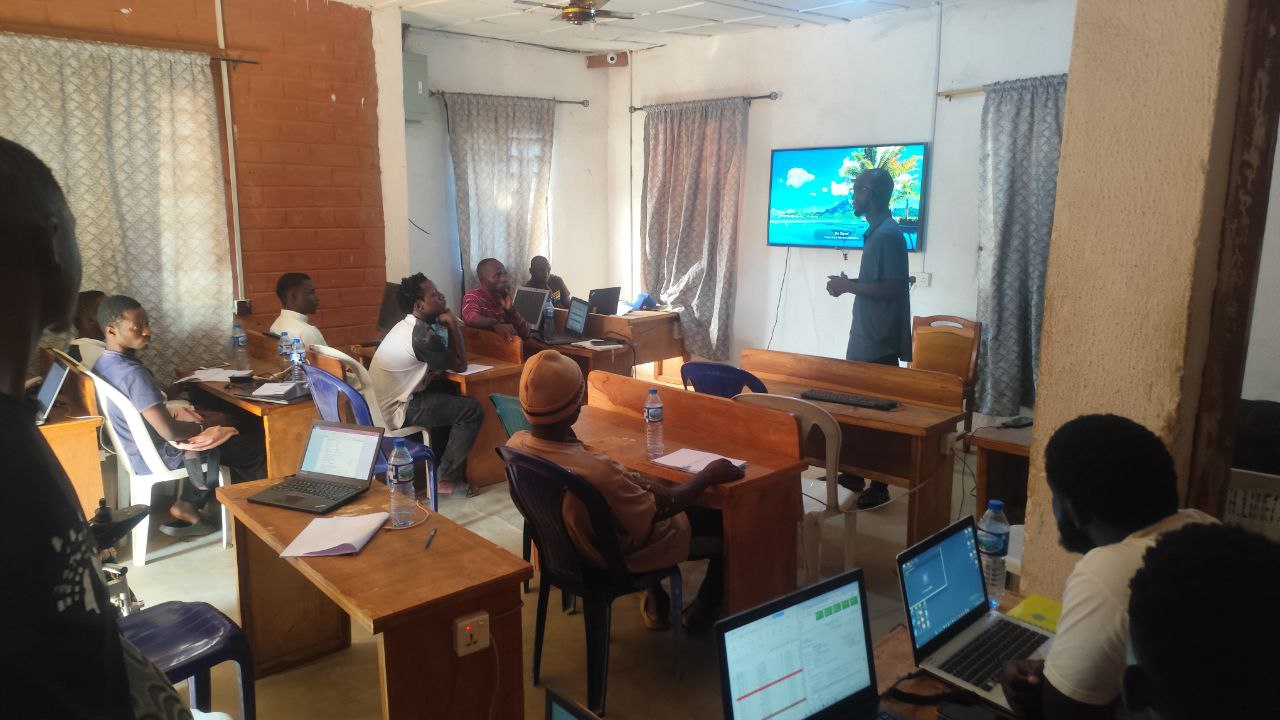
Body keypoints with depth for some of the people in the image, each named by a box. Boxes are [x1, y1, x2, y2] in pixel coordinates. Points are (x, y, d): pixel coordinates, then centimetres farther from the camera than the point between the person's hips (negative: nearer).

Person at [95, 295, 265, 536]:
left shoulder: (103, 365, -1)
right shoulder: (132, 373, -30)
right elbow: (170, 432, -31)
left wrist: (179, 387, 8)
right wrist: (209, 424, -15)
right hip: (161, 456, -9)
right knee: (256, 446, 0)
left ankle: (187, 506, 21)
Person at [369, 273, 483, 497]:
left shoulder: (408, 325, 8)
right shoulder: (422, 335, -23)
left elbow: (447, 360, 15)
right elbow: (460, 365, -12)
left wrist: (434, 372, -6)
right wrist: (452, 323, -9)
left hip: (381, 403, 10)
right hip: (396, 411, -10)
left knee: (450, 391, 22)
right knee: (472, 410, -10)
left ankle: (440, 460, 28)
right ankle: (445, 479, -1)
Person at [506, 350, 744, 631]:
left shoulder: (516, 445, -20)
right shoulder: (596, 472, -42)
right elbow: (658, 509, -24)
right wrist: (708, 475, -11)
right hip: (620, 555, -7)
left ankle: (656, 601, 38)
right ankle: (703, 612, 32)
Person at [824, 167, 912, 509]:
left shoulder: (888, 234, -17)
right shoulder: (877, 232, 14)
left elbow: (893, 288, -23)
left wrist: (848, 286, -15)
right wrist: (849, 284, 7)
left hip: (879, 343, -10)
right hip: (866, 339, 10)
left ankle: (879, 486, 9)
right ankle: (855, 474, 27)